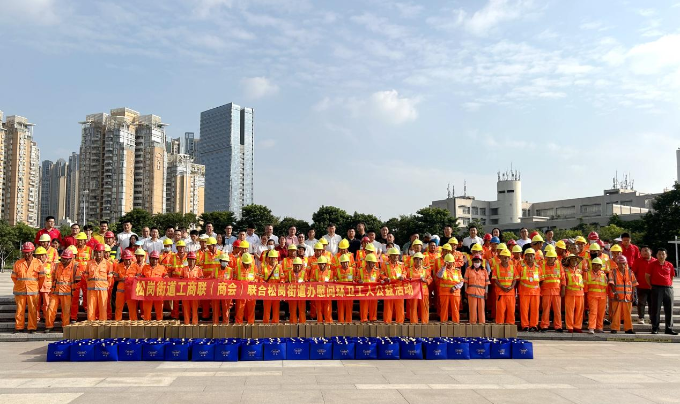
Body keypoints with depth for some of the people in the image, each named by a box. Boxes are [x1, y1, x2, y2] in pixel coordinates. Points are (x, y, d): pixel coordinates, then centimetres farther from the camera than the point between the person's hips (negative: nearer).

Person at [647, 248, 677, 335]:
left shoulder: (670, 265, 7)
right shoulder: (653, 265, -1)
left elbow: (672, 276, 18)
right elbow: (647, 276, 3)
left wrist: (669, 284, 7)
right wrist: (651, 286, 0)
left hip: (668, 288, 3)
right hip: (656, 288, -3)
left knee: (669, 309, 6)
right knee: (655, 309, -1)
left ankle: (669, 328, 15)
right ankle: (655, 328, 5)